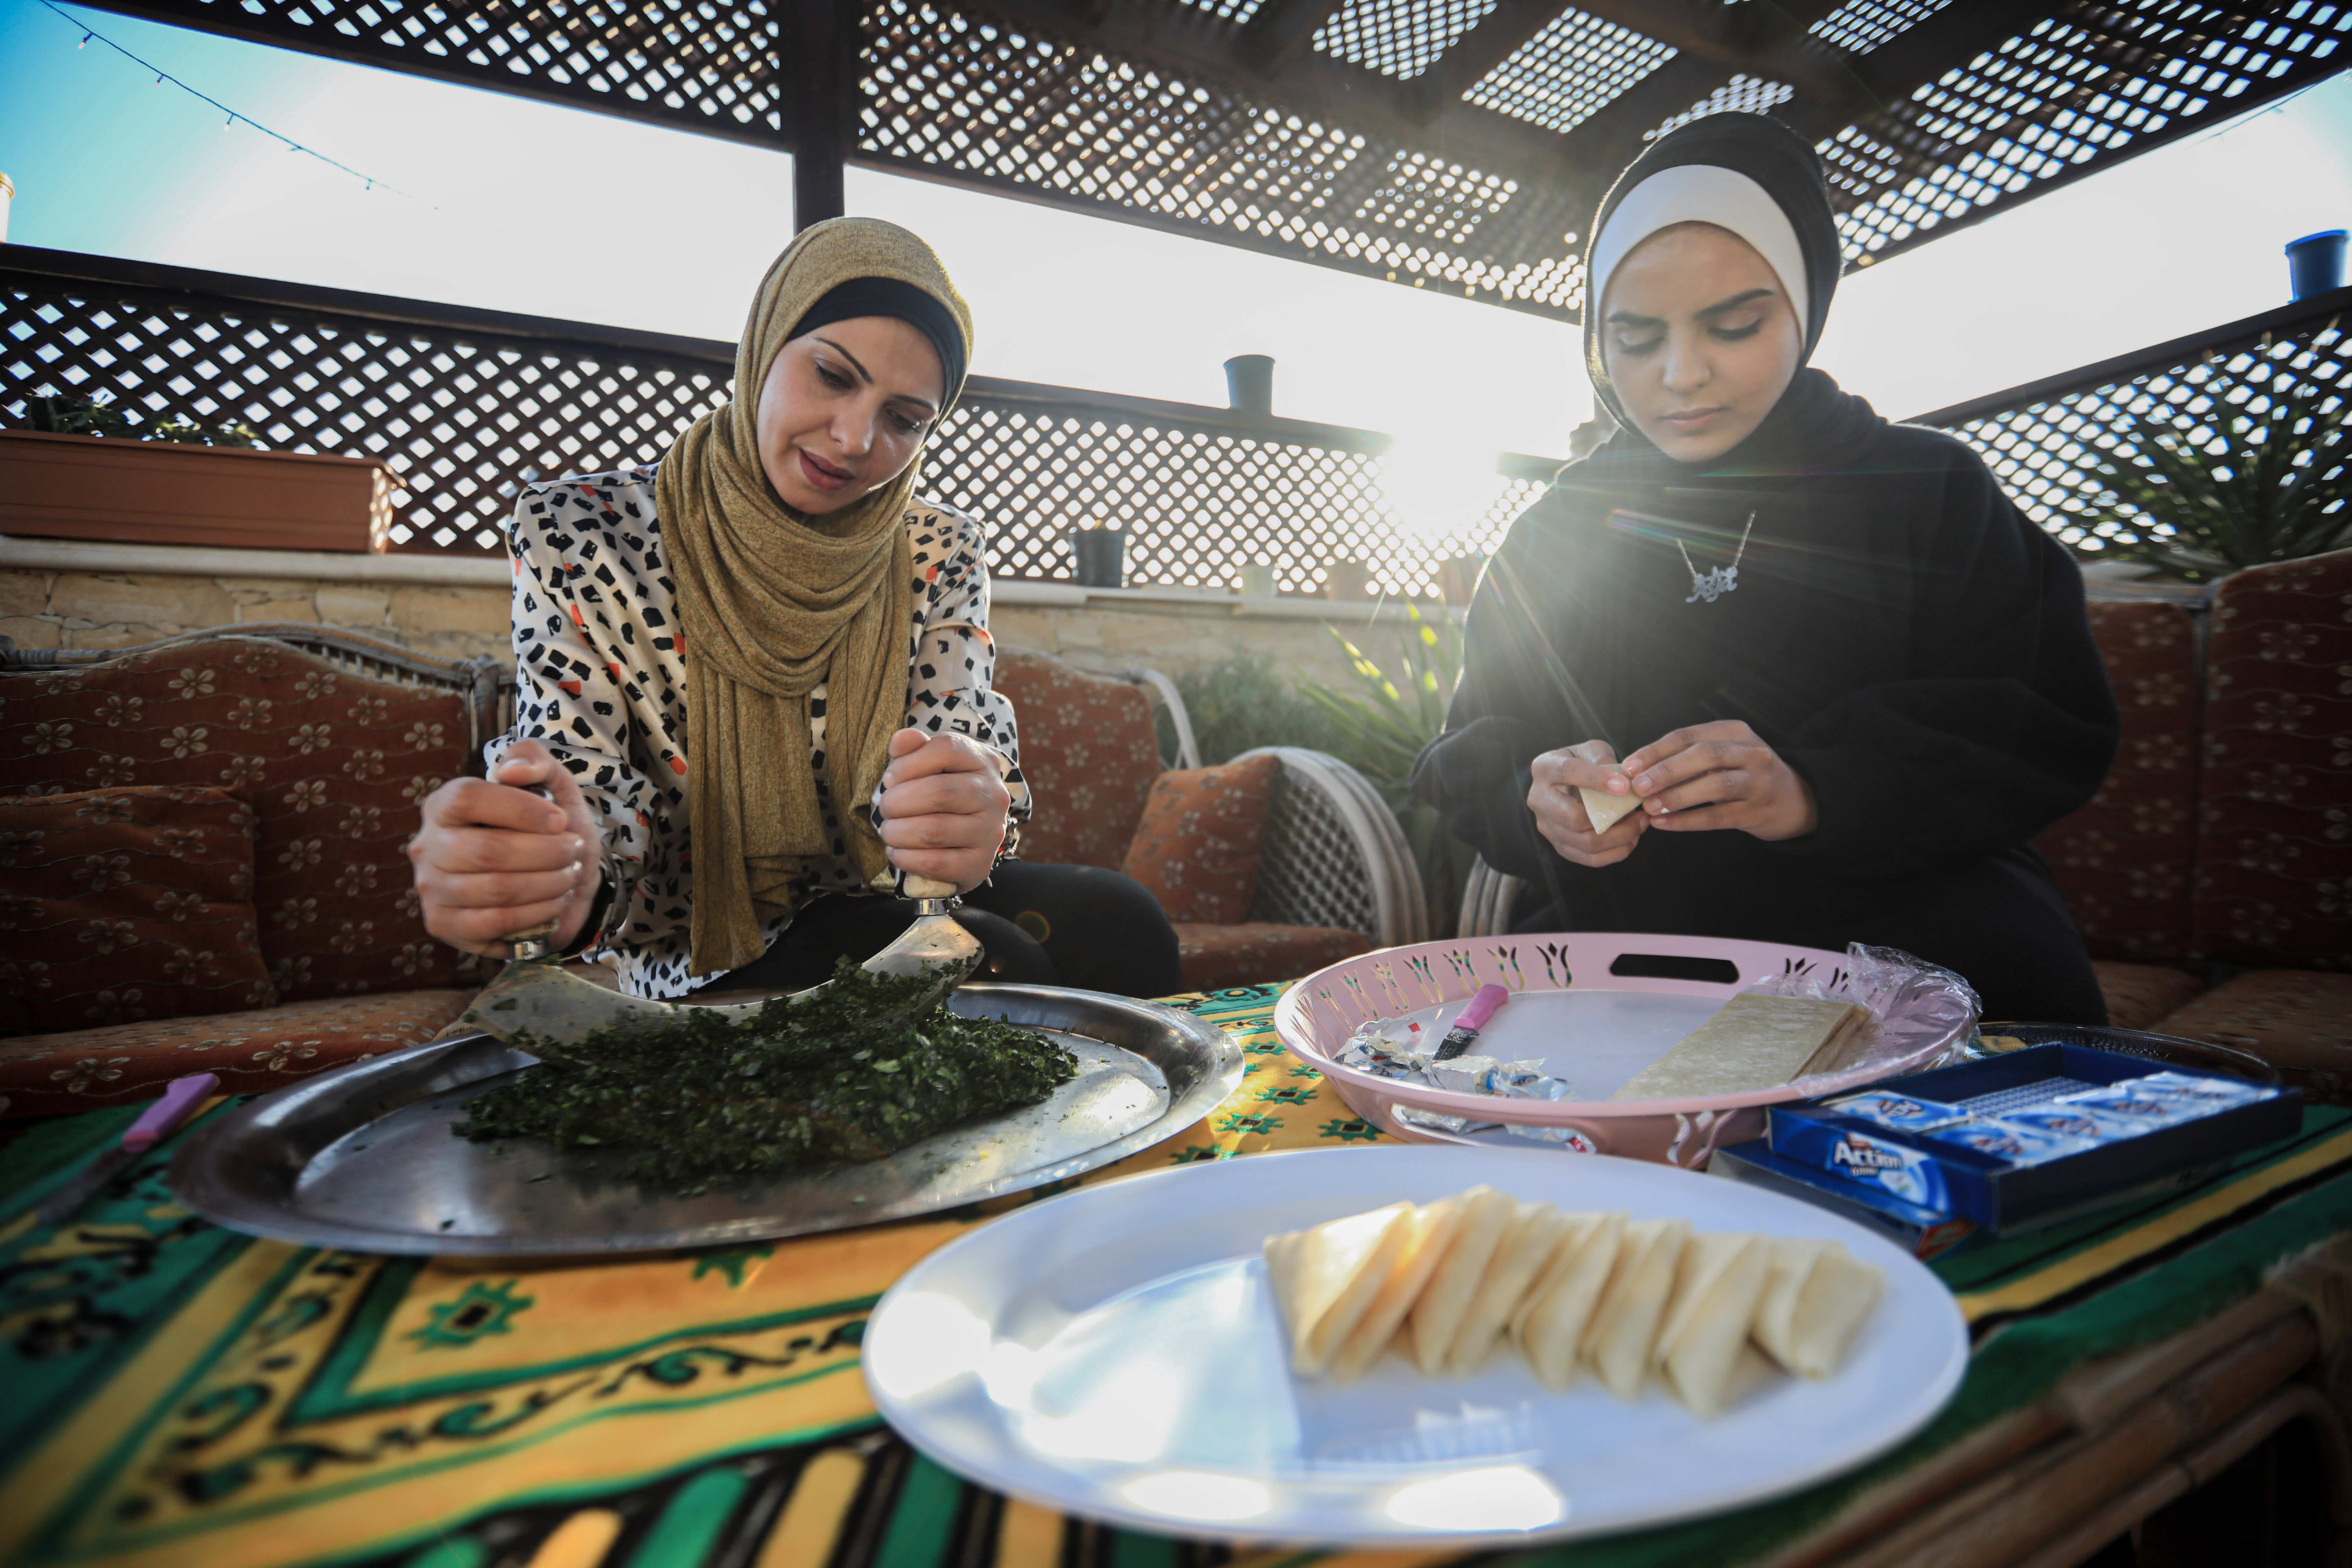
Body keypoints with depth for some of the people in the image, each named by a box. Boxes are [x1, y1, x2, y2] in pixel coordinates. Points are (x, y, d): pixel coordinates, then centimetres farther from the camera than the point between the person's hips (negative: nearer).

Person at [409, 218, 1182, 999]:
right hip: (699, 968, -3)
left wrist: (967, 818, -36)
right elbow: (583, 806, -12)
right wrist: (566, 874, -37)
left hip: (888, 917, 4)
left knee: (1114, 919, -24)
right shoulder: (582, 536, -8)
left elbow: (966, 762, -10)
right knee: (992, 961, -32)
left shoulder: (939, 554, -1)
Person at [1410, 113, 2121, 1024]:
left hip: (1904, 925, 1)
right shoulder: (1553, 534, 13)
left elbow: (2050, 736, -1)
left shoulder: (1932, 492, 9)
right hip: (1619, 940, 0)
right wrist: (1537, 800, -18)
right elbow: (1469, 764, 8)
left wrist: (1813, 794, -20)